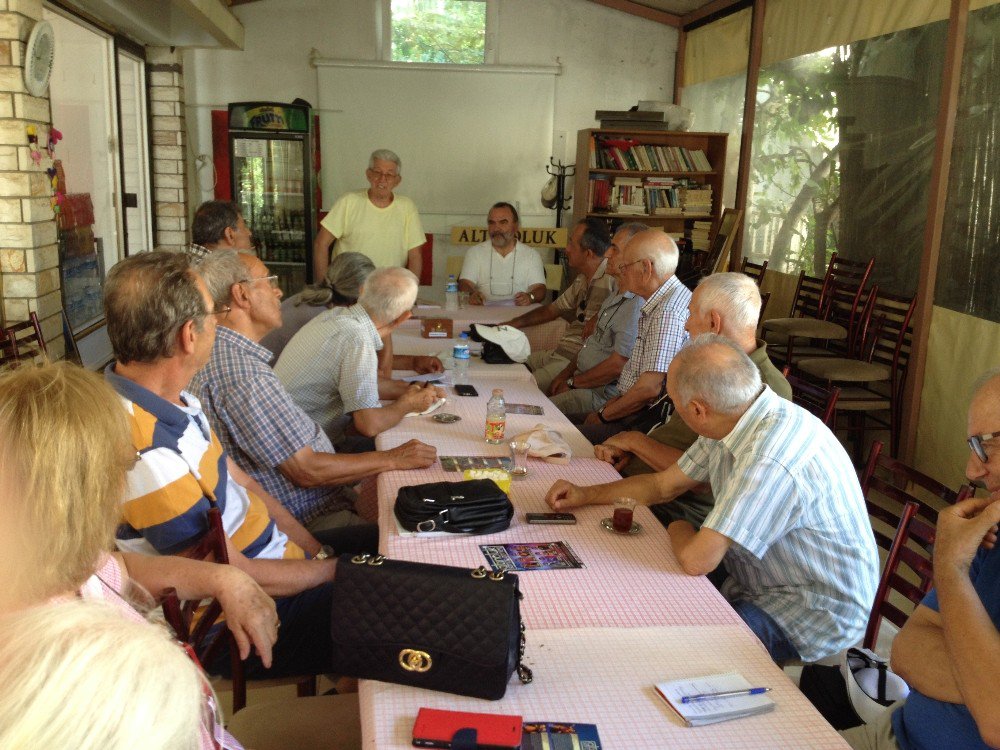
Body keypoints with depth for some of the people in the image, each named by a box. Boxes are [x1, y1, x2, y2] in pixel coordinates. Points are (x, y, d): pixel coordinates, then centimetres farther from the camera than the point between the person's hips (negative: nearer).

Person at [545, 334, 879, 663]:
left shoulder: (771, 460, -34)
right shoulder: (733, 422, -2)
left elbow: (696, 559, -31)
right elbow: (665, 484, 12)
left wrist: (678, 530, -8)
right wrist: (586, 495, 8)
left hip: (814, 614, -9)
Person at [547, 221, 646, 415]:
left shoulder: (638, 305, -23)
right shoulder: (618, 296, 13)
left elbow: (617, 365, -24)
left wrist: (572, 383, -12)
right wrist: (565, 374, 7)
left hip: (602, 395, -10)